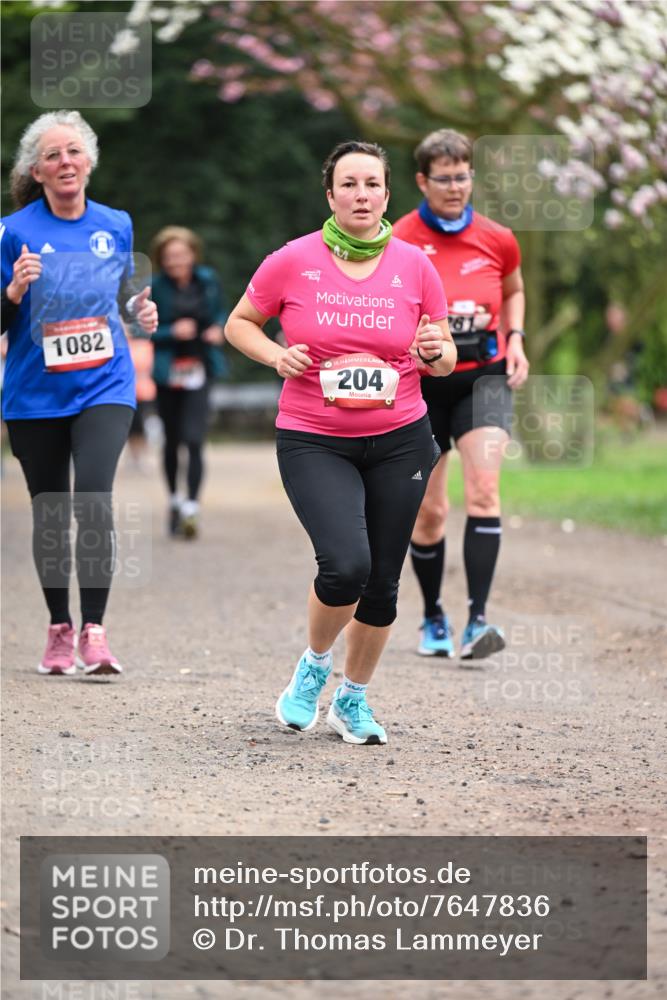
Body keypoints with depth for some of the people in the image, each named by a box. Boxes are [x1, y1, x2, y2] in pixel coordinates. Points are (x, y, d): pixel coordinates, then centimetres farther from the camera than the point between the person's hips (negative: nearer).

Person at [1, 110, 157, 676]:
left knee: (93, 500, -18)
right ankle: (59, 630, 22)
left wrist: (140, 309, 0)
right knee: (49, 514, 7)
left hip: (104, 388, 0)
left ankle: (94, 631, -16)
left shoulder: (116, 225, 5)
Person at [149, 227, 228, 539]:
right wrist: (173, 331, -22)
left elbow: (221, 311, 17)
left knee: (194, 440, -13)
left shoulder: (207, 281, 0)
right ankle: (174, 501, 34)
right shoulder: (155, 287, -7)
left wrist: (219, 329, -4)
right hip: (168, 372, 0)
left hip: (199, 371, 0)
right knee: (172, 441, 15)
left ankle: (191, 508, -17)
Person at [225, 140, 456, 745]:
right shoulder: (293, 262, -5)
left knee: (382, 583, 6)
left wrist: (436, 352, -13)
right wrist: (277, 356, -10)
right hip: (314, 443, -3)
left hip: (400, 440, 3)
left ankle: (353, 699, 29)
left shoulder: (415, 266, 1)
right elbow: (240, 323, 9)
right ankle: (315, 664, 10)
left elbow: (445, 357, 11)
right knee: (346, 566, -21)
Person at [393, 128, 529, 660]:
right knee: (429, 511, 6)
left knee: (483, 490, -19)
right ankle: (433, 617, 27)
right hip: (422, 382, -1)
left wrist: (515, 340, 4)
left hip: (484, 376, 1)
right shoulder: (399, 242, -9)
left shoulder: (497, 239, -1)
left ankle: (478, 620, -23)